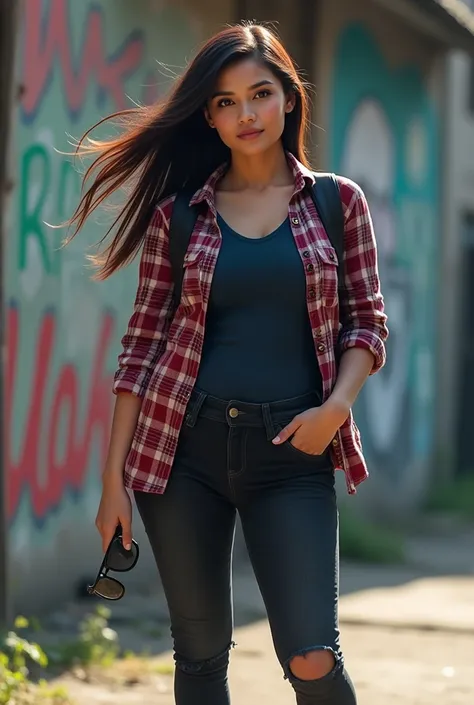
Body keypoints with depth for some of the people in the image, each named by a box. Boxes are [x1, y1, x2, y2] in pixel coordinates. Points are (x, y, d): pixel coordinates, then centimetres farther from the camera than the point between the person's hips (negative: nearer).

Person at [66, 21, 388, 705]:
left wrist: (337, 405, -11)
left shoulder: (338, 202, 6)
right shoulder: (178, 214, 5)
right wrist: (114, 477, 2)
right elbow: (143, 342, 5)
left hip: (292, 451, -1)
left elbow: (367, 320, 8)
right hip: (185, 444, 1)